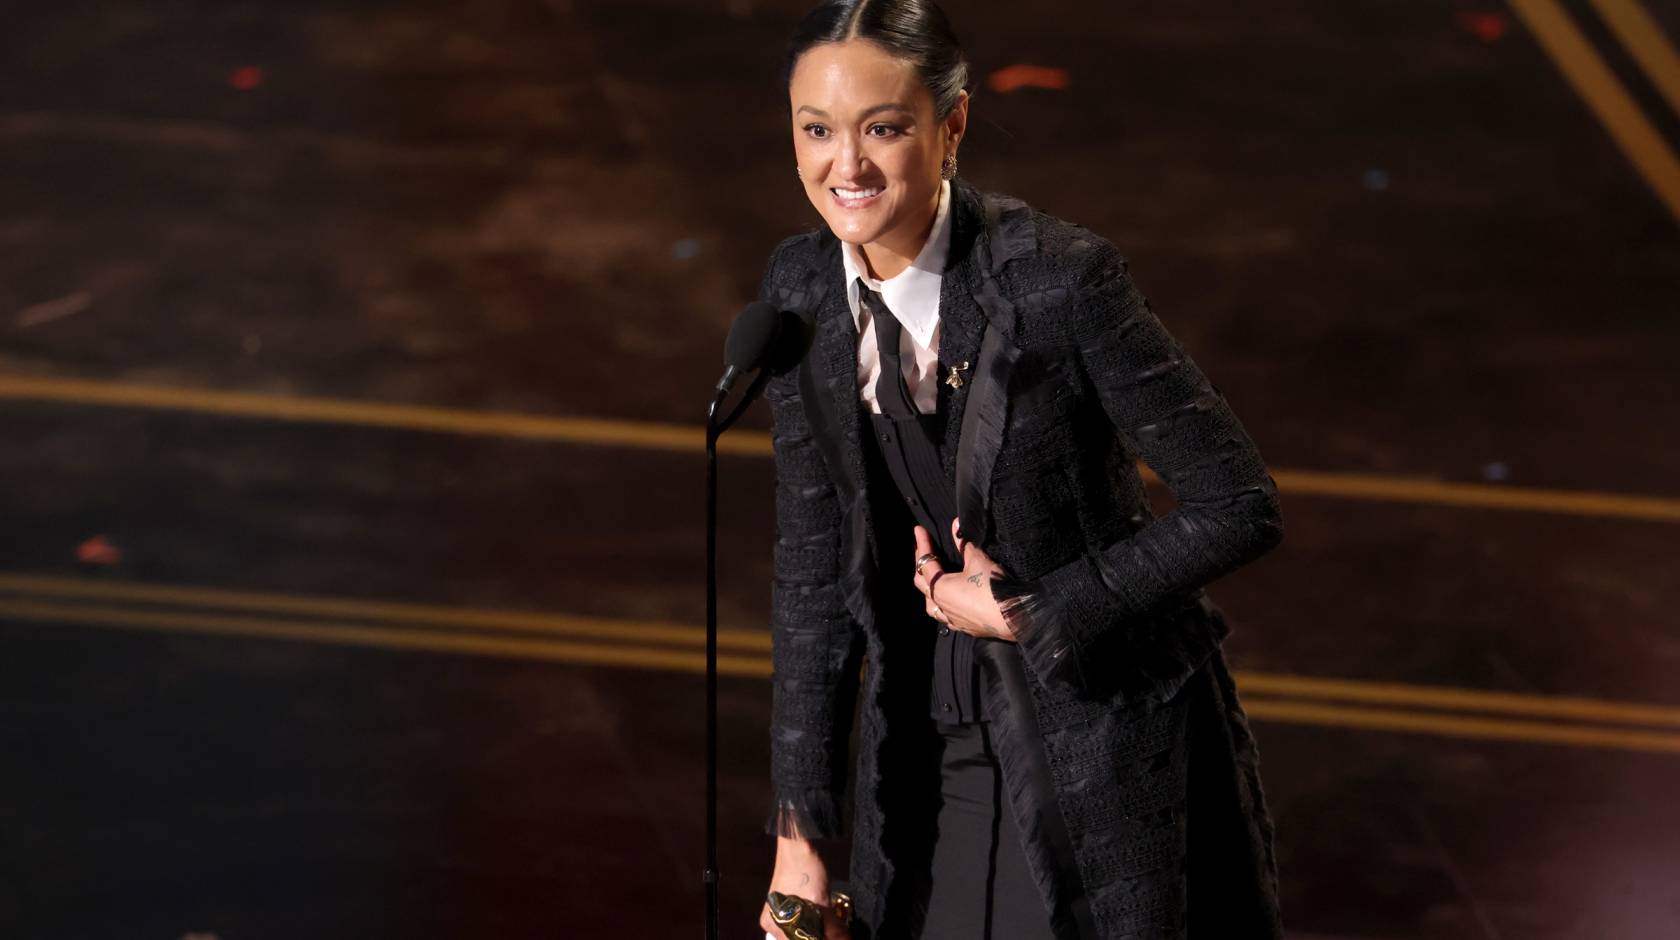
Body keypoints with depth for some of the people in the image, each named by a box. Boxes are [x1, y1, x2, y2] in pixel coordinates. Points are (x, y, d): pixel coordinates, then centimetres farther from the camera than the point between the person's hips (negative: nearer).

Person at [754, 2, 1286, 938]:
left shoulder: (1061, 279, -23)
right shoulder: (803, 290, -7)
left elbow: (1240, 507, -18)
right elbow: (814, 572, 0)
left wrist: (1030, 614, -18)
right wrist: (801, 835, -2)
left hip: (1103, 746, -4)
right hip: (929, 747, 5)